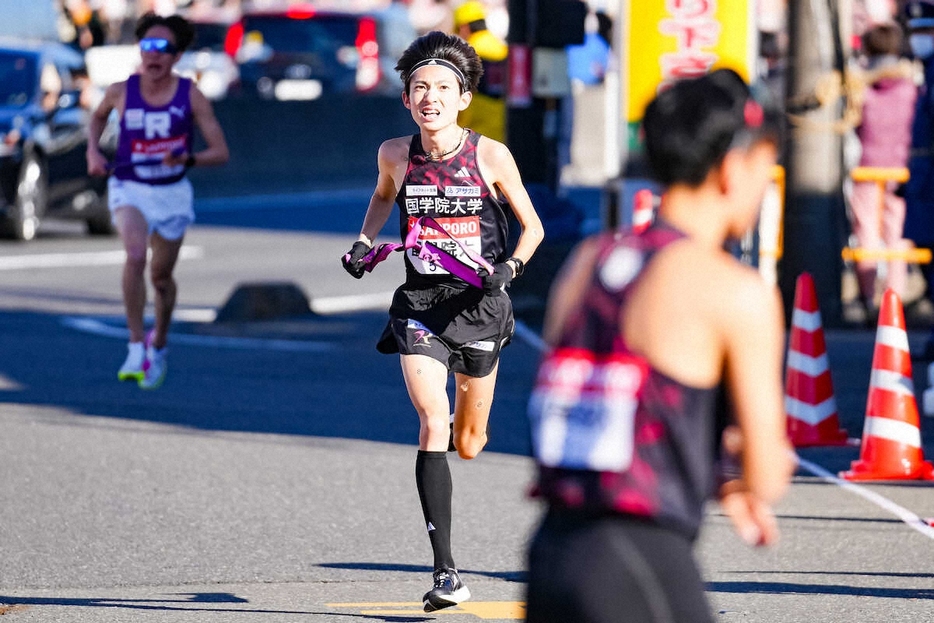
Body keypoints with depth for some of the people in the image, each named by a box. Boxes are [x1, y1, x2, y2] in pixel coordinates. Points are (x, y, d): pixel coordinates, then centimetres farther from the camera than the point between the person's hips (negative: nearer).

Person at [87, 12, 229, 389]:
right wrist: (93, 150, -1)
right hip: (129, 189, -1)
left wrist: (187, 159, -29)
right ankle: (136, 347, -25)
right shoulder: (121, 92, -8)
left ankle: (159, 343, 42)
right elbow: (98, 117, 17)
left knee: (161, 276, 13)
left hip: (172, 193, 1)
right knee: (135, 255, -28)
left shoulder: (191, 97, -11)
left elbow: (221, 152, -10)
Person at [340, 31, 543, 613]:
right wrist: (364, 243, 4)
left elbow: (532, 226, 0)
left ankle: (467, 419, 55)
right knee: (432, 424, -19)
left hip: (478, 305, 0)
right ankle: (446, 573, -20)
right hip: (419, 304, 0)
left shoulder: (491, 156, -10)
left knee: (467, 444, 12)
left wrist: (510, 267, -18)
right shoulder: (396, 154, -4)